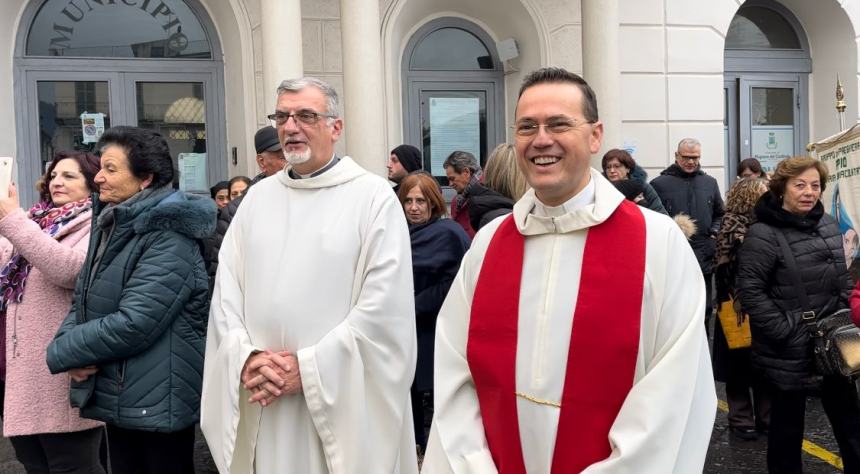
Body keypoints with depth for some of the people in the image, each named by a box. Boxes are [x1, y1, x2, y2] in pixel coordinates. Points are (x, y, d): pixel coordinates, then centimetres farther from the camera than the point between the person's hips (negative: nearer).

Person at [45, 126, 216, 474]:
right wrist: (76, 355, -9)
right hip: (116, 398, 9)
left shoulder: (168, 239, -19)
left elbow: (133, 325, -26)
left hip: (158, 405, -9)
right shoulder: (109, 227, 11)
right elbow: (82, 303, 12)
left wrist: (62, 353, -13)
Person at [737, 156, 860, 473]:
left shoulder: (829, 224, 7)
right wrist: (785, 332, -19)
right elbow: (749, 291, -19)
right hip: (790, 352, -7)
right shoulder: (763, 235, -17)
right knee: (788, 423, 9)